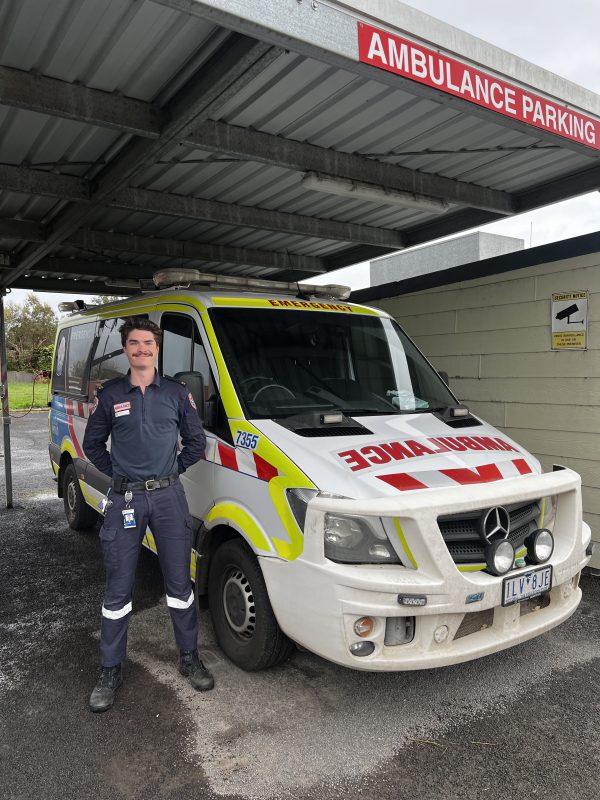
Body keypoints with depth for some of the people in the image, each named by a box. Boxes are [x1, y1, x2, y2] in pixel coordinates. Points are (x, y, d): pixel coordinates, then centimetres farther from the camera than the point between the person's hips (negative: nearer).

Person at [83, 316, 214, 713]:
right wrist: (118, 474, 3)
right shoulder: (109, 394, 3)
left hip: (169, 496, 0)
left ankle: (190, 657, 27)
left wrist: (173, 469, 3)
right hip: (125, 500, 0)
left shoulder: (177, 393, 3)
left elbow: (197, 441, 9)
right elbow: (93, 444, 11)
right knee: (118, 589, 7)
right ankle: (111, 670, 24)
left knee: (179, 582, 10)